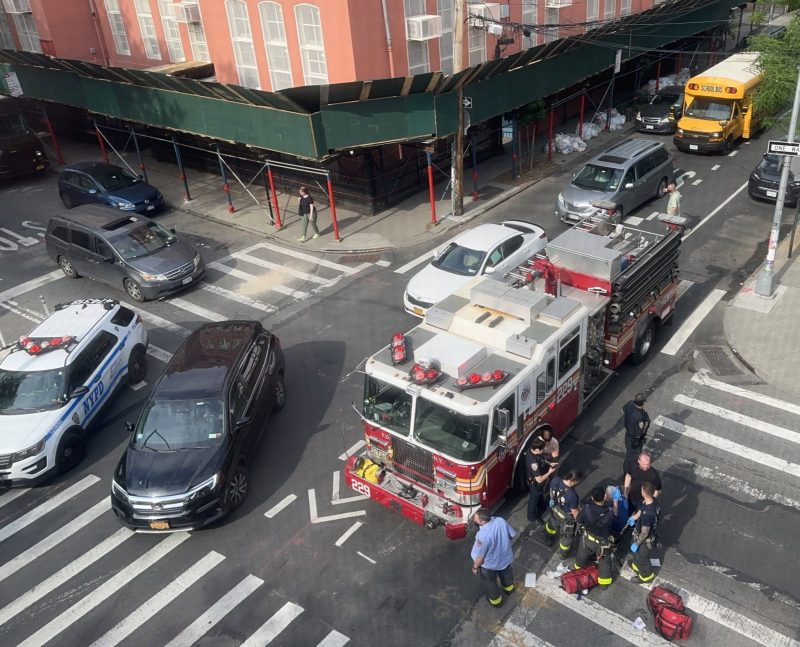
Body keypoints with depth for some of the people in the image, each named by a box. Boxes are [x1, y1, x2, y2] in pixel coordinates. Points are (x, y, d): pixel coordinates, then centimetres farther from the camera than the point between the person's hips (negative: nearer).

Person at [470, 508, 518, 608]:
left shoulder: (482, 536, -41)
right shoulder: (501, 520, -26)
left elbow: (480, 556, -27)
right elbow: (513, 534, -7)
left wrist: (475, 567, -7)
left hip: (490, 565, -5)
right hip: (506, 557, 5)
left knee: (490, 583, 27)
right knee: (506, 573, 36)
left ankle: (496, 601, 51)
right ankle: (509, 588, 64)